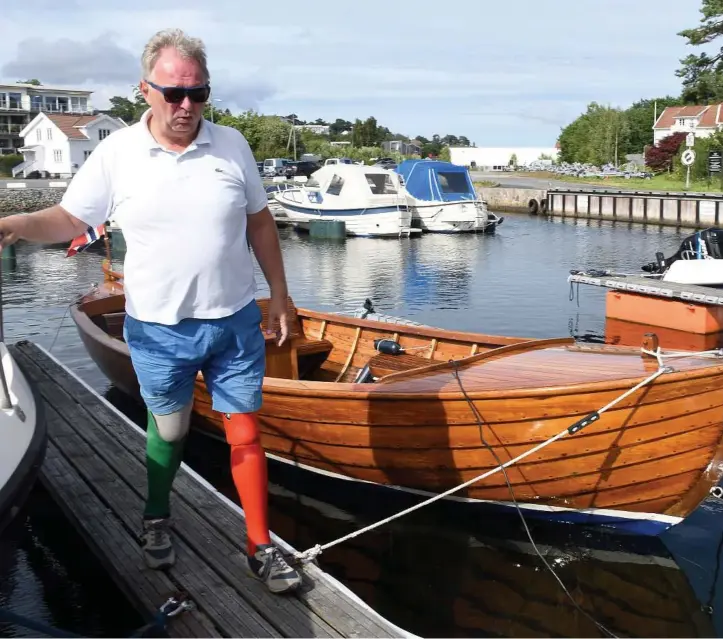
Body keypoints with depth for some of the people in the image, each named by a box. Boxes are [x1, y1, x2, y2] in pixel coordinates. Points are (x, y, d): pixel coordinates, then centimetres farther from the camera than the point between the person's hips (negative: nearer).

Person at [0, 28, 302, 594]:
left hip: (235, 320, 1)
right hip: (159, 329, -1)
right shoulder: (116, 153, -5)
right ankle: (156, 520, 43)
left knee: (245, 432, 5)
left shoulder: (231, 145, -1)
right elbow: (70, 218, -3)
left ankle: (261, 547, 20)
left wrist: (279, 294, 7)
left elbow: (259, 223, 7)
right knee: (168, 431, 16)